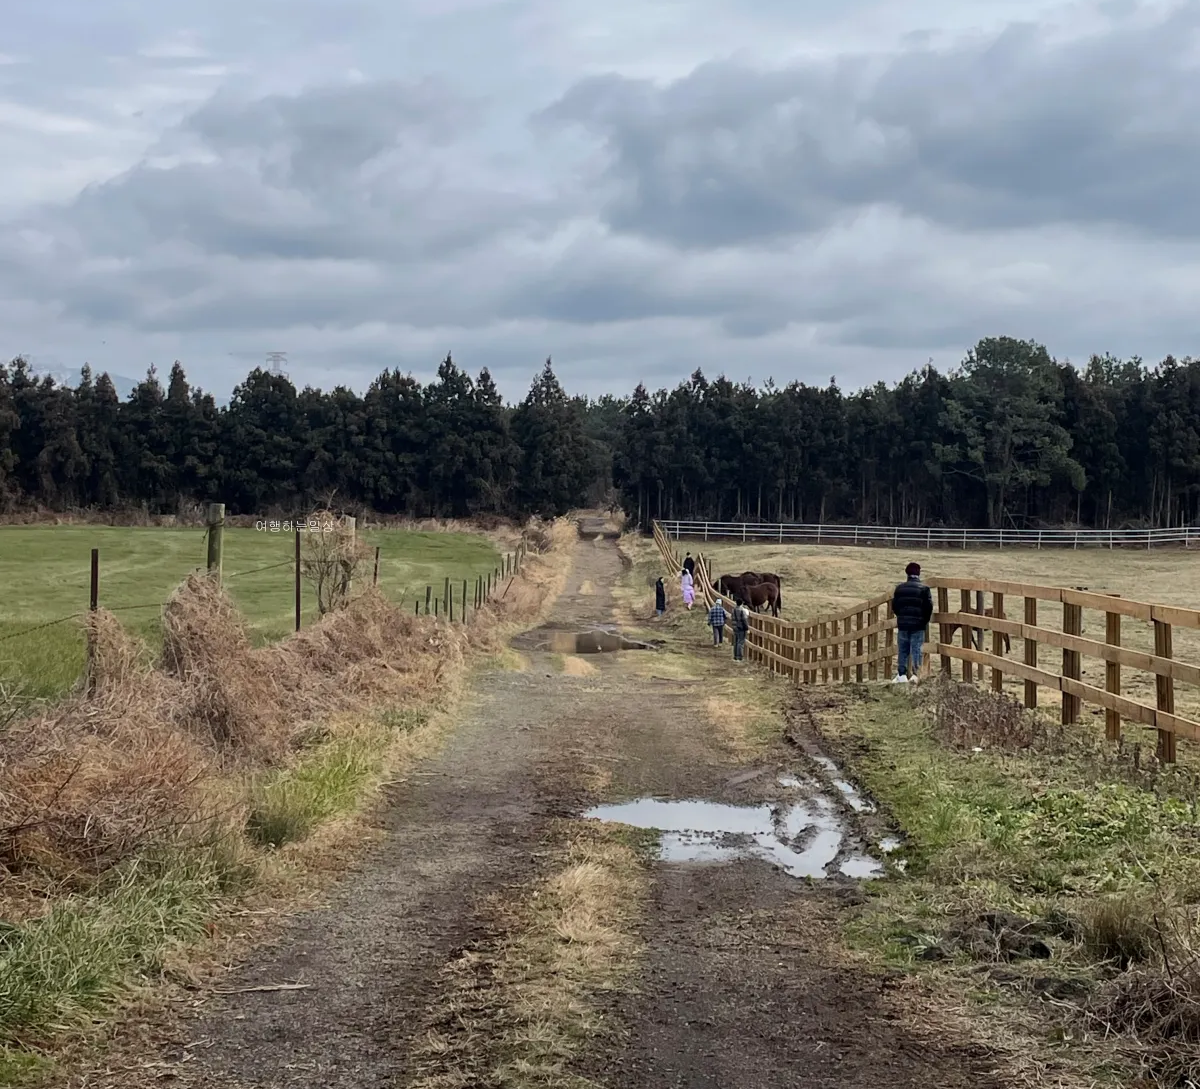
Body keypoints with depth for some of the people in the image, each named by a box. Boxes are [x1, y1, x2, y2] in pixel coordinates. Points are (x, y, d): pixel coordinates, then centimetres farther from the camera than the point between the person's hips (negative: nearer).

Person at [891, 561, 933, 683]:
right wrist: (925, 621, 7)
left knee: (902, 650, 9)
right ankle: (916, 674, -7)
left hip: (902, 624, 2)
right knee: (916, 650, 0)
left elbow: (894, 606, 5)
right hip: (918, 625, -2)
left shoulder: (899, 588, 3)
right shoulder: (924, 588, -6)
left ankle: (901, 675, 7)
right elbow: (929, 607, -8)